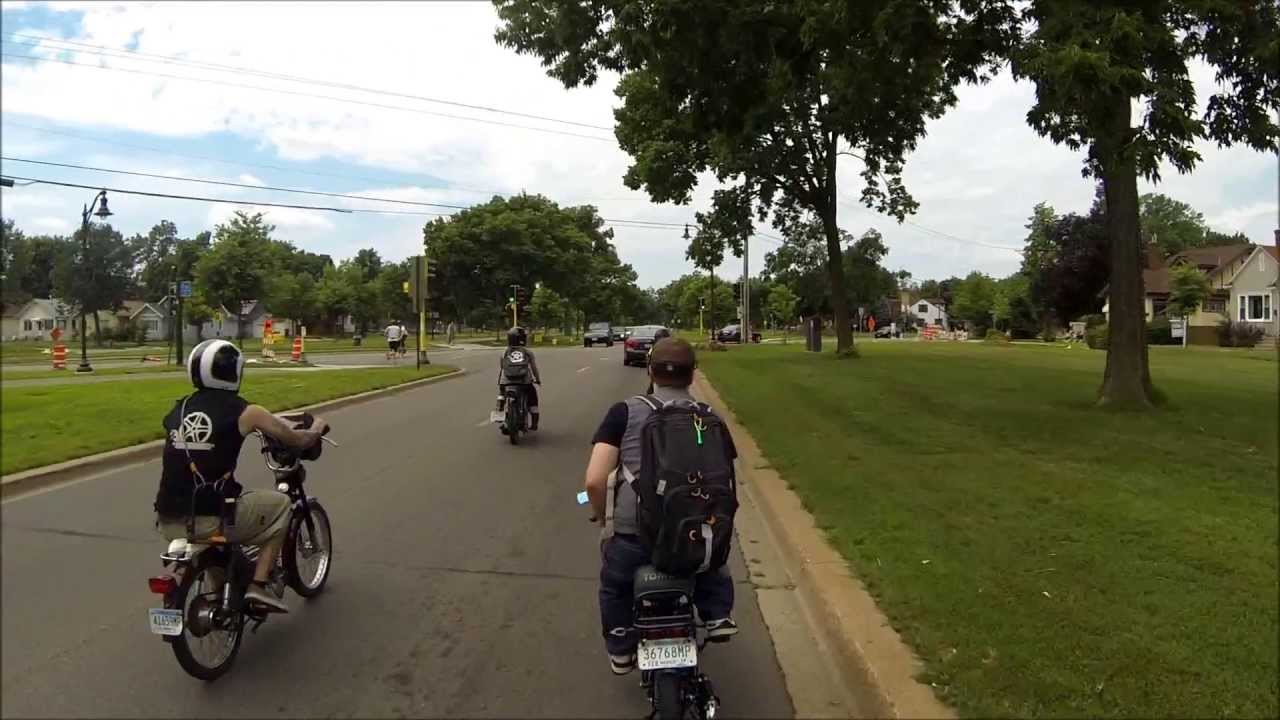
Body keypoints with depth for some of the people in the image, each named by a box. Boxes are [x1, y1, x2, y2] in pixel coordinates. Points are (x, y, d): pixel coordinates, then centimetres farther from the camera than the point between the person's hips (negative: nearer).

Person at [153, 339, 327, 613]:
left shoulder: (178, 410, 11)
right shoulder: (243, 411, -4)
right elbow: (299, 441, 6)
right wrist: (316, 428, 29)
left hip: (168, 523, 6)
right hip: (212, 520, -5)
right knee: (280, 504, 17)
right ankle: (258, 584, 9)